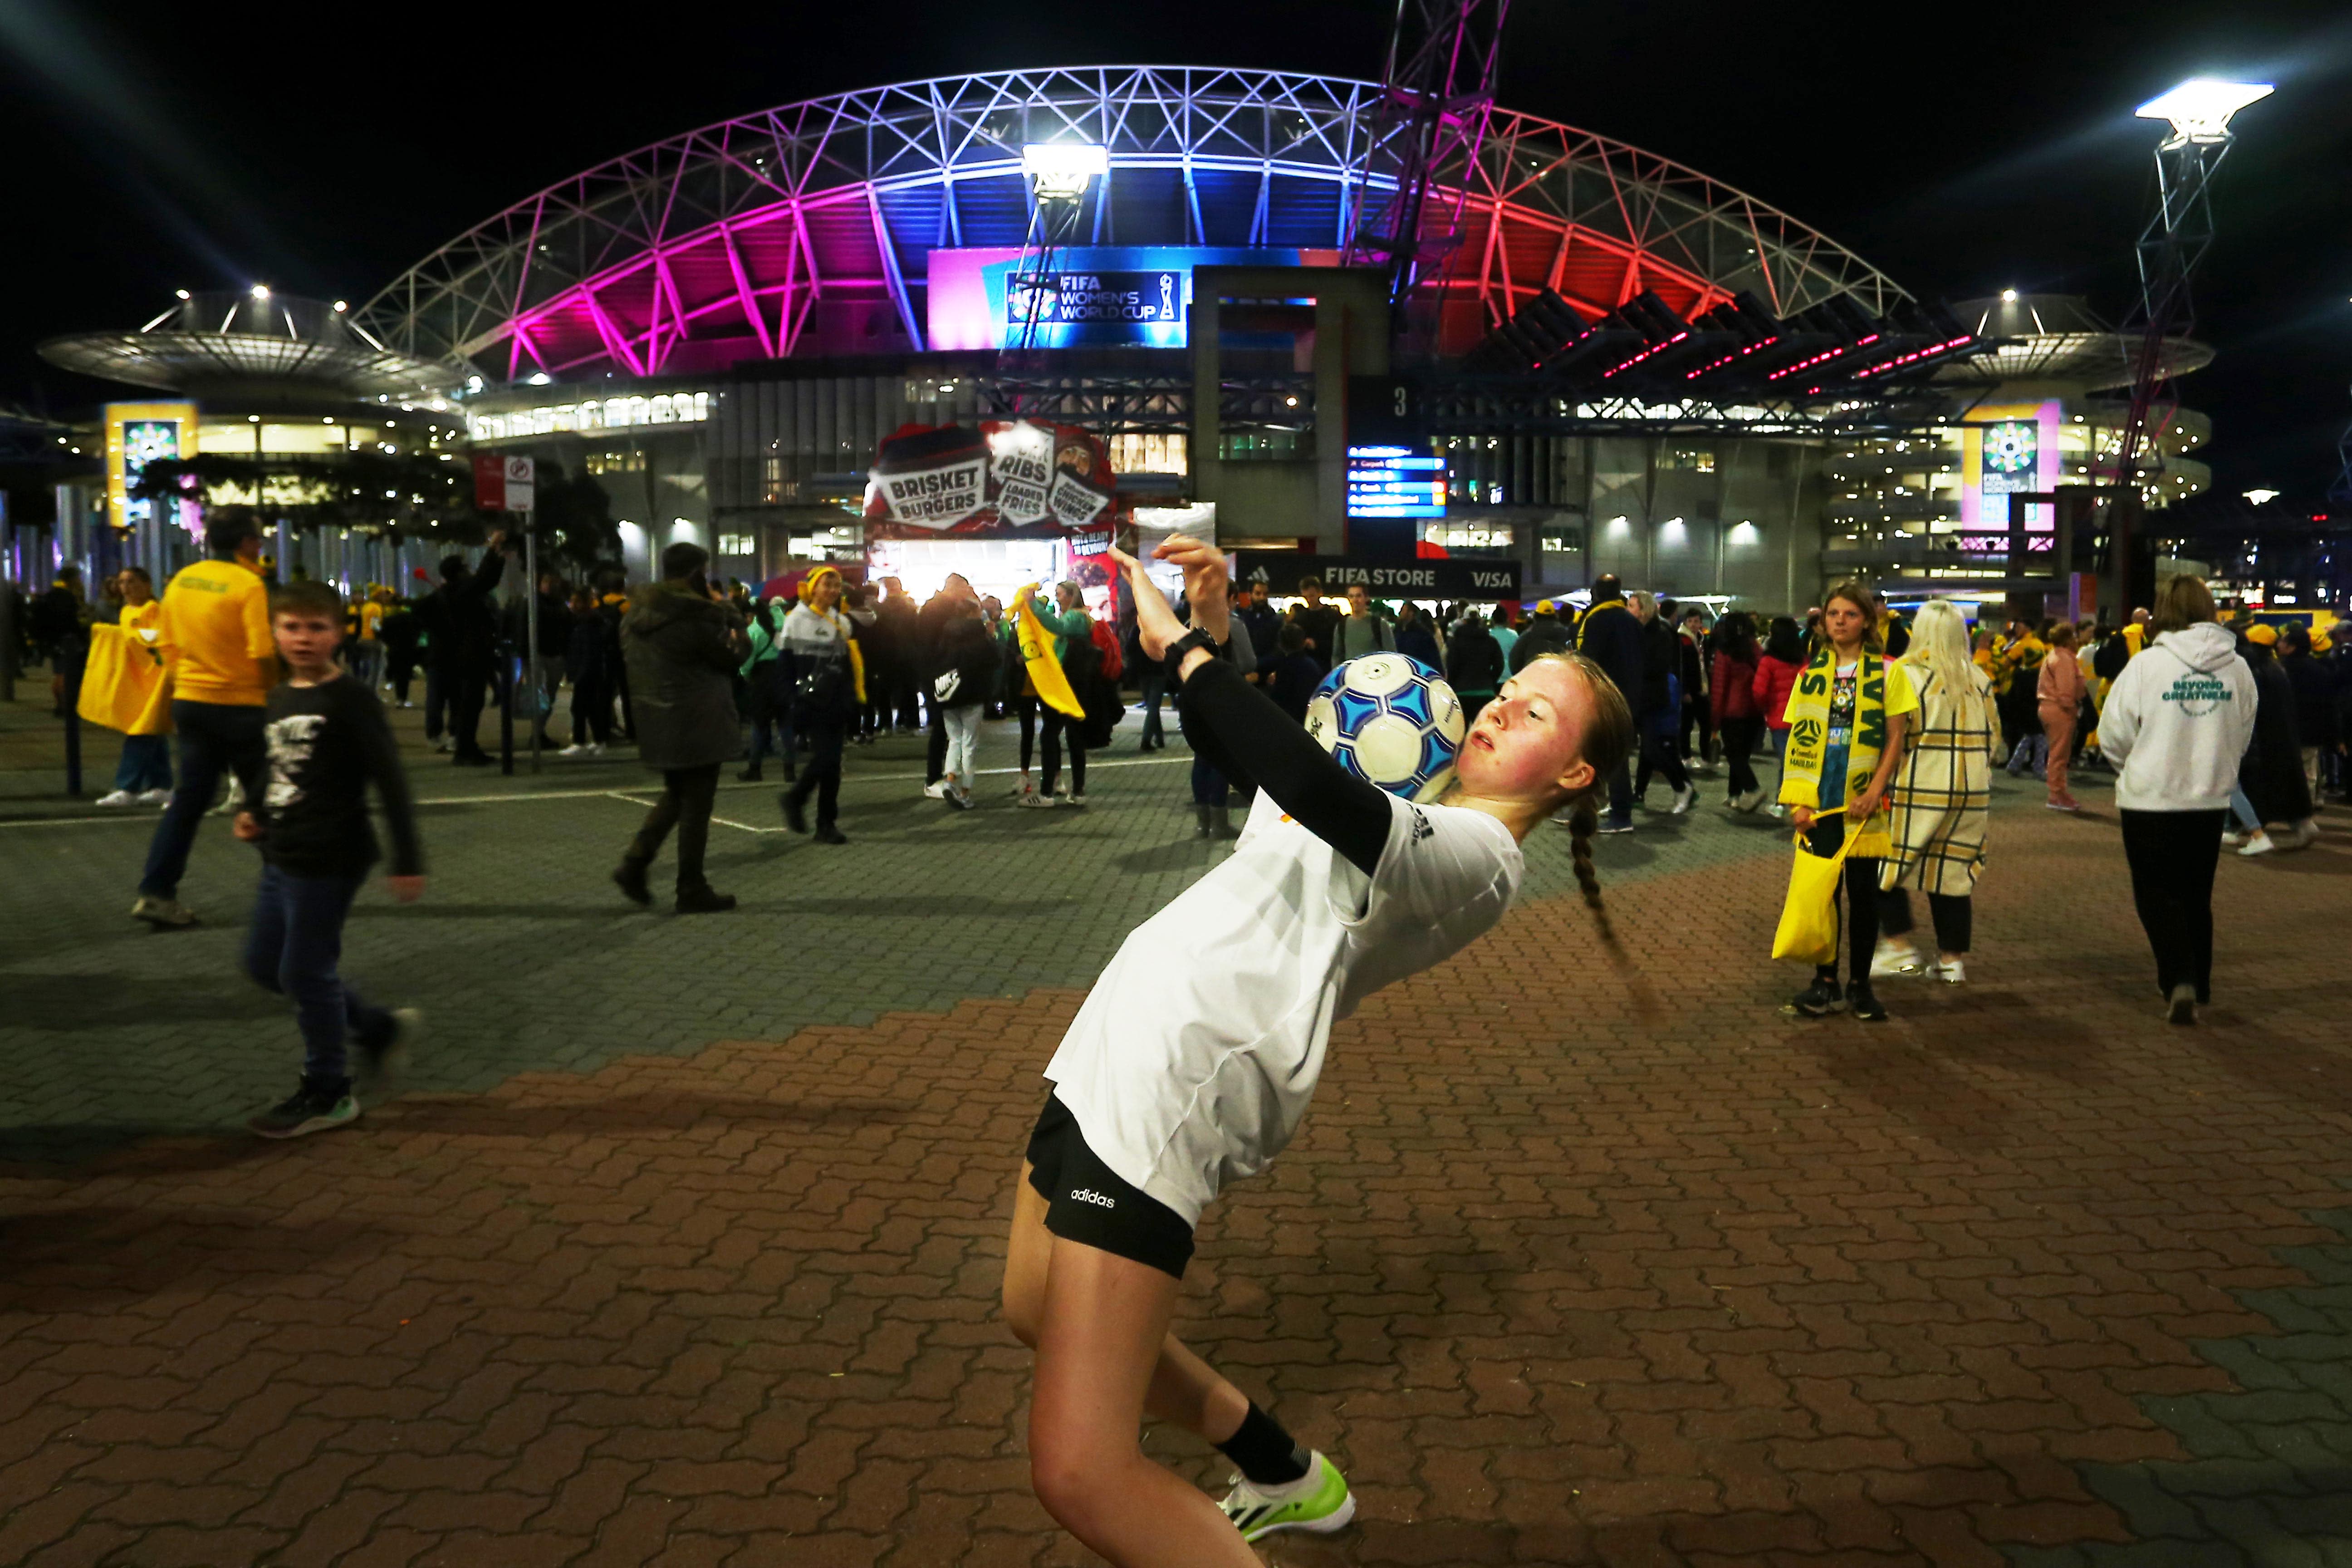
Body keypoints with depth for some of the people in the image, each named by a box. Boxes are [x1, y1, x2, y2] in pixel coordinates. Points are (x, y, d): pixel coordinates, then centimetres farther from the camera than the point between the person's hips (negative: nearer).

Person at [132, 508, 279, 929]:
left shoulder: (181, 580, 6)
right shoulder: (249, 585, -14)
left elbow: (167, 644, 12)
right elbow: (264, 653, -19)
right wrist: (277, 692, -2)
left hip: (190, 701, 6)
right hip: (241, 705, -6)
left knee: (189, 798, 11)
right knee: (264, 799, 7)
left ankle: (156, 892, 5)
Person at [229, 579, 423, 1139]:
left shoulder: (350, 699, -13)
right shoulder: (280, 700, 10)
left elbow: (390, 779, -16)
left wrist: (408, 860, -18)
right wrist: (254, 810, 5)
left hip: (328, 860, -9)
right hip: (281, 857, 9)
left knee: (306, 972, -1)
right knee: (264, 964, 16)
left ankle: (327, 1094, 16)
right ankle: (380, 1028, 28)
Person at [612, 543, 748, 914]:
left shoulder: (638, 612, 4)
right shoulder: (695, 616, -21)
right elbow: (736, 654, -10)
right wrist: (727, 611, 3)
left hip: (658, 723, 8)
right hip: (696, 726, -8)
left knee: (676, 795, 24)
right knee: (697, 806, 4)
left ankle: (634, 864, 17)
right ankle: (692, 890, 11)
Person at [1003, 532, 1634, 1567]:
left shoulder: (1475, 853, -11)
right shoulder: (1403, 808, 18)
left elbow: (1318, 791, -31)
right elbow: (1226, 739, 26)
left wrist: (1181, 648, -22)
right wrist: (1212, 628, 8)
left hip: (1172, 1095, -10)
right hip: (1114, 1052, 10)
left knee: (1079, 1479, -17)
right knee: (1040, 1312, 28)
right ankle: (1285, 1478, 42)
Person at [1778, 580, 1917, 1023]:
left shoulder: (1887, 673, -1)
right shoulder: (1811, 672, 7)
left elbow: (1895, 739, -4)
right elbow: (1799, 738, 6)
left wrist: (1875, 791, -15)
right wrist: (1799, 799, -2)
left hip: (1864, 801, -2)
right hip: (1820, 801, 2)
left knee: (1863, 891, 4)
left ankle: (1860, 984, 14)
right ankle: (1826, 982, 14)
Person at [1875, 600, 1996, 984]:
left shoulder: (1906, 675, -11)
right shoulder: (1980, 681, 7)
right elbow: (1992, 737, 13)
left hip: (1917, 790, -5)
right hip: (1972, 792, 5)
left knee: (1887, 867, 7)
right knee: (1954, 873, 10)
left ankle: (1899, 947, 2)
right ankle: (1952, 959, 14)